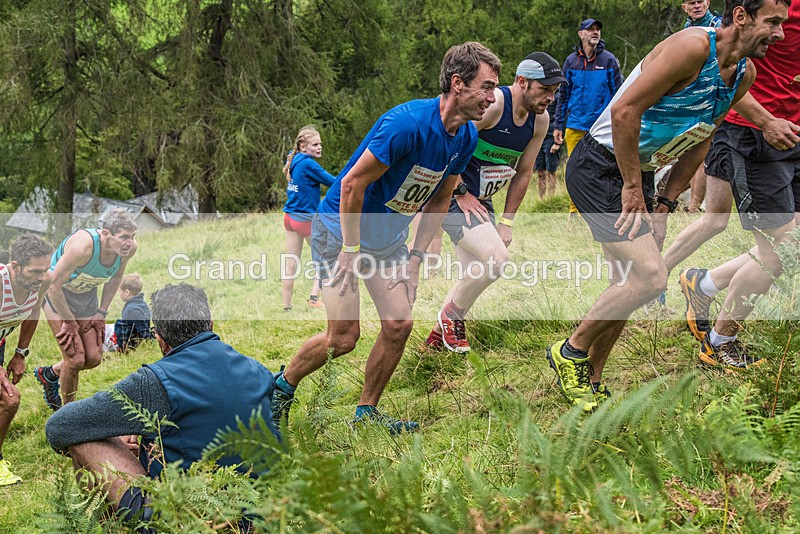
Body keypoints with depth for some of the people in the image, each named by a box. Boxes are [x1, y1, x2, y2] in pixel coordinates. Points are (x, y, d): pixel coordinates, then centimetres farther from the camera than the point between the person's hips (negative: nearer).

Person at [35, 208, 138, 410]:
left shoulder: (130, 247, -19)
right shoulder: (83, 246, -38)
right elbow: (54, 285, -29)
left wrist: (102, 312, 2)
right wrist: (69, 322, -18)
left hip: (86, 294, 6)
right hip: (57, 294, -6)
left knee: (93, 358, 5)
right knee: (75, 358, -11)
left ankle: (49, 374, 33)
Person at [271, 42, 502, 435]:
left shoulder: (466, 137, -4)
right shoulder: (407, 123, -30)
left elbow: (439, 199, 9)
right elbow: (353, 184, -24)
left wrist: (416, 257, 3)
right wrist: (351, 251, -19)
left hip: (389, 237, 7)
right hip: (340, 229, -7)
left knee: (399, 324, -3)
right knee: (344, 337, -7)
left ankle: (366, 411, 15)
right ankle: (282, 388, 18)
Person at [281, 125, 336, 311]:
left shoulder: (293, 159, 3)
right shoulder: (308, 164, -18)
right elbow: (333, 183, -16)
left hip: (289, 217, 7)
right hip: (306, 219, -7)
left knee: (291, 264, 8)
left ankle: (286, 306, 9)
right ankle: (314, 297, 2)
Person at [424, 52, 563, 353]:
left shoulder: (540, 119, 2)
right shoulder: (492, 104, -23)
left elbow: (523, 173, 12)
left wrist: (507, 221, 9)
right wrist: (461, 193, -18)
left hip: (481, 201, 9)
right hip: (452, 195, -9)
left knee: (476, 274, 9)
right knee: (496, 257, -22)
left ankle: (438, 335, 27)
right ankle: (450, 317, 0)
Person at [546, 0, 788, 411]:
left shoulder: (744, 74, 4)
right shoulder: (693, 46, -23)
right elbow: (624, 110, -25)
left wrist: (665, 203, 8)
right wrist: (632, 189, -20)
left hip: (639, 173, 9)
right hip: (599, 167, -9)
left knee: (627, 283, 10)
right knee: (650, 277, -17)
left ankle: (589, 382, 25)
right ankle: (570, 352, 2)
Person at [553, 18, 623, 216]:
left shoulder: (608, 60, 3)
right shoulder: (571, 61, 9)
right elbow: (563, 96, 14)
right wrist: (558, 126, 10)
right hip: (575, 126, 2)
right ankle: (575, 211, 12)